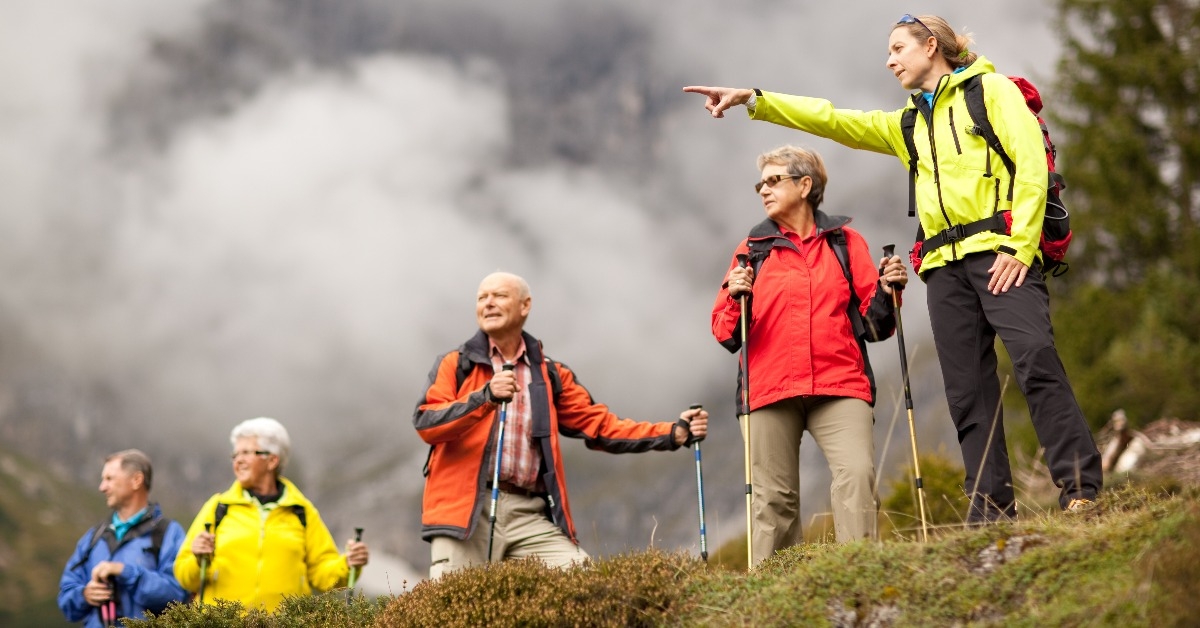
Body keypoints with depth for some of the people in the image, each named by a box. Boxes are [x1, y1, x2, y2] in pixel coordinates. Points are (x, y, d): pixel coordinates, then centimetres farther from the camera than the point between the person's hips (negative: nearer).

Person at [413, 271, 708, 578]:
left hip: (530, 516, 3)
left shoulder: (551, 375, 17)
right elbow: (425, 424, -6)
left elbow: (600, 424, 12)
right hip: (466, 510, -2)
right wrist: (485, 397, -21)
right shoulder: (455, 365, 8)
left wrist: (674, 433, 1)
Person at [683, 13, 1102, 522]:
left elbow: (1031, 163, -4)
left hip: (999, 253, -6)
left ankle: (1081, 489, -21)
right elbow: (831, 120, 21)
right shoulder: (909, 123, 25)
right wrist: (753, 99, 12)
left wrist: (1019, 245, -14)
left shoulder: (991, 90, 7)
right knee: (967, 389, -1)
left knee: (1035, 359, -21)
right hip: (946, 265, 7)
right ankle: (992, 506, -1)